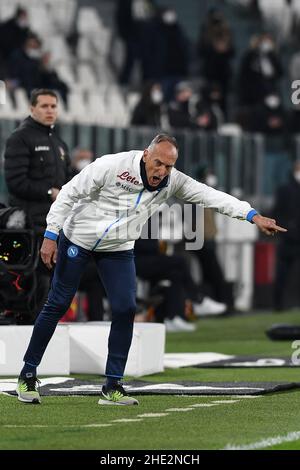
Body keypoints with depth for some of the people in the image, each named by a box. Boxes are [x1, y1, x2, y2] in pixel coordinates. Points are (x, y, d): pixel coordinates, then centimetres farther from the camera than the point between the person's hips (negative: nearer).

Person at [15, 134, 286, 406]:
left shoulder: (172, 182, -13)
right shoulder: (112, 166, -25)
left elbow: (211, 196, -17)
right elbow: (70, 193, -19)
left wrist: (253, 216, -27)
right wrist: (50, 236, -21)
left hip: (119, 249, 4)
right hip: (78, 239, -4)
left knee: (125, 310, -8)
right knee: (58, 304, -1)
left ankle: (112, 387, 0)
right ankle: (28, 374, 11)